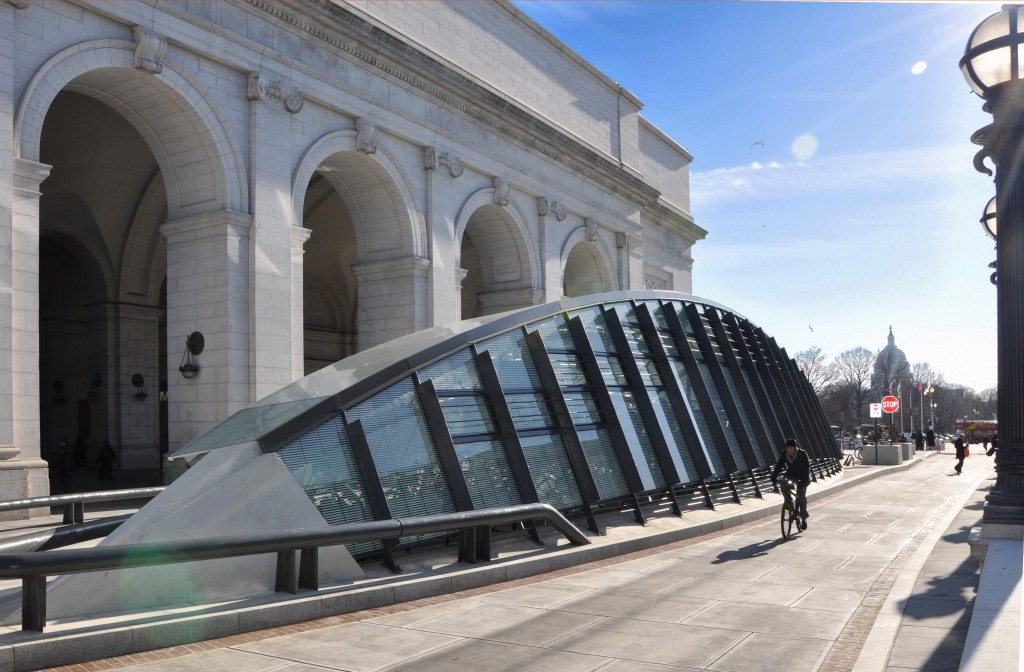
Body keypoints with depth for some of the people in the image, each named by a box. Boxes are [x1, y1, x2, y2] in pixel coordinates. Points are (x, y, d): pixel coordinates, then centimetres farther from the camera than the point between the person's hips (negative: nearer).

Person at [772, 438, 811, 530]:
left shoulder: (802, 454, -22)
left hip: (801, 477, -4)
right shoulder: (784, 454, -13)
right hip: (790, 475, 4)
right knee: (784, 486, -23)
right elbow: (779, 465, -17)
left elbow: (806, 467, -25)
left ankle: (804, 518, -3)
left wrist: (804, 480, -37)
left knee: (801, 496, -12)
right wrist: (774, 476, -31)